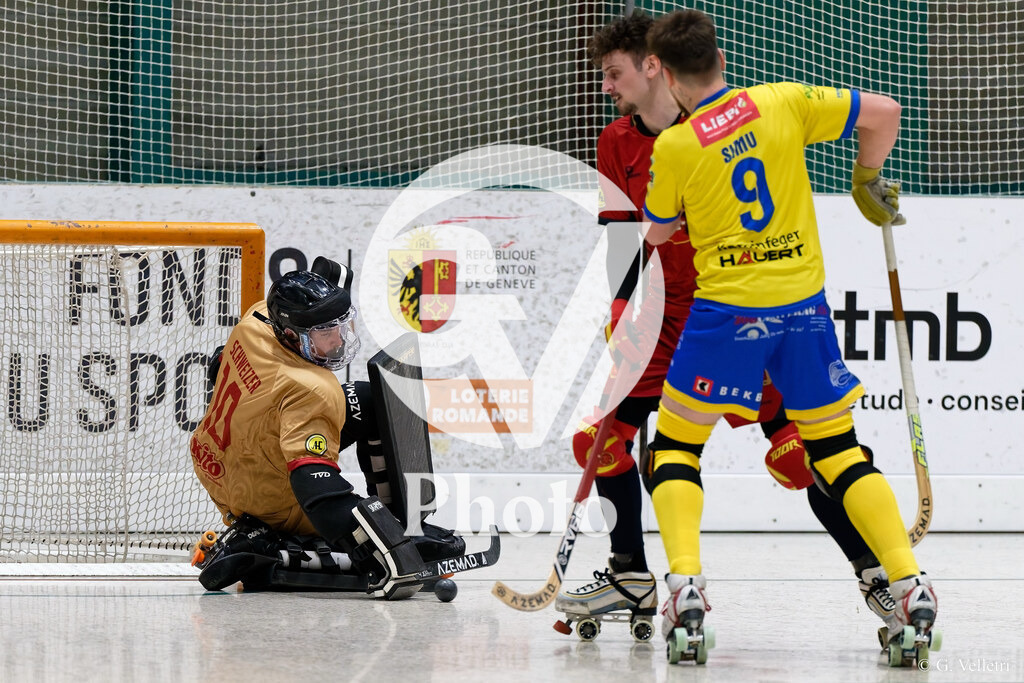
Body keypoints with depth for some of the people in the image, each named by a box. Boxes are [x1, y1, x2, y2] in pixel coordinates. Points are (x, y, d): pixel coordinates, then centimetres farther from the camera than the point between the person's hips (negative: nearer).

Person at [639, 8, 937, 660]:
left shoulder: (674, 147, -7)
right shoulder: (785, 103, -1)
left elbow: (658, 233, 7)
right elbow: (882, 111, 0)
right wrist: (868, 180, 15)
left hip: (726, 311, -3)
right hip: (803, 304, 3)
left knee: (676, 445, 12)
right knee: (836, 446, 14)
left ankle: (686, 585, -6)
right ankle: (912, 585, 3)